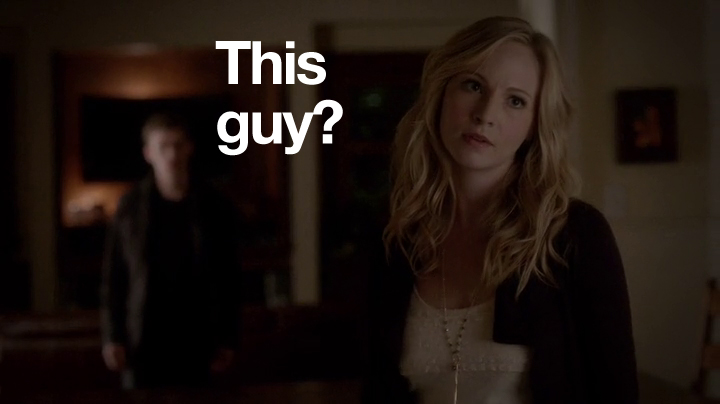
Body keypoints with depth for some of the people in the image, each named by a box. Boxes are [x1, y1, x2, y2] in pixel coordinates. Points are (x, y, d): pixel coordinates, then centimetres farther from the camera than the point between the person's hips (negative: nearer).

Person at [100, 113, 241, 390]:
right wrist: (112, 336, -3)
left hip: (195, 338, 1)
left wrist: (227, 339, 2)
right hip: (144, 338, 0)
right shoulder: (130, 206, 2)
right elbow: (114, 275, 3)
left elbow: (228, 280, 5)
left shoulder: (215, 208, 3)